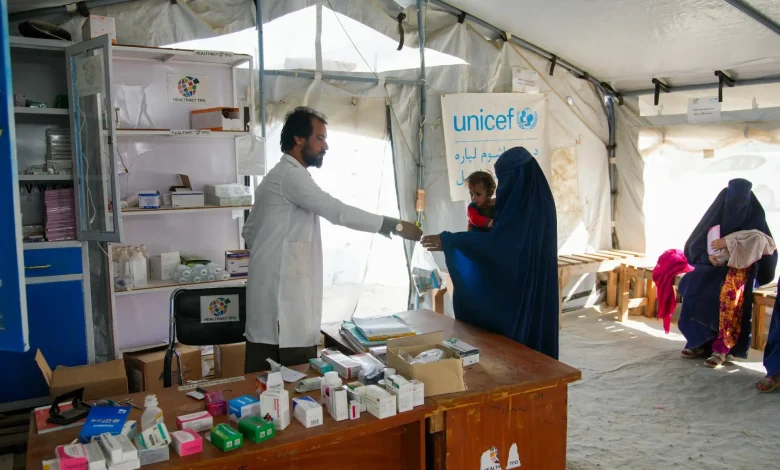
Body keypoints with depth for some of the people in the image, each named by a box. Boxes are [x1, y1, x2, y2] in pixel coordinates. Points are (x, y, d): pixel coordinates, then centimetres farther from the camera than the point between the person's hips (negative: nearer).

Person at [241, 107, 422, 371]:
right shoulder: (290, 174, -11)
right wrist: (396, 226, -16)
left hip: (277, 290, 10)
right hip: (283, 295, -10)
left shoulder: (279, 177, 20)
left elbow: (249, 231, 25)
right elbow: (338, 211, -19)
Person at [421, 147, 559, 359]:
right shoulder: (541, 199, 9)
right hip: (538, 287, 9)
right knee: (536, 332, 15)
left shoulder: (520, 202, -20)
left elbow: (495, 242, -28)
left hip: (519, 289, -9)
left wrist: (448, 241, -27)